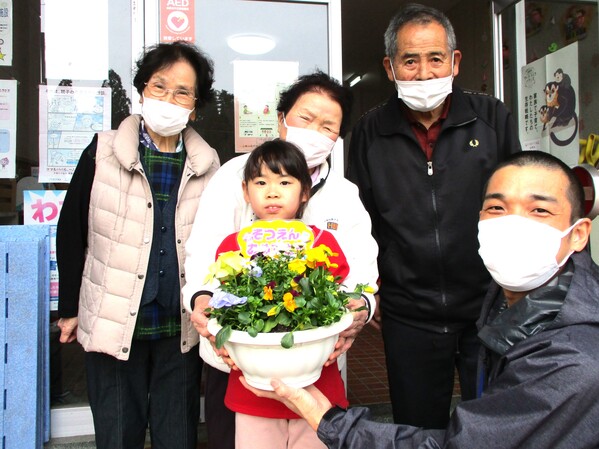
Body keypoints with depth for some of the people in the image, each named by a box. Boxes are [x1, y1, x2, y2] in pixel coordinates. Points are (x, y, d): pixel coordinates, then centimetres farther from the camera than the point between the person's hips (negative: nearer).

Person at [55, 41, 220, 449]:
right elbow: (71, 232, 2)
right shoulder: (103, 153, -4)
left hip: (181, 328, 2)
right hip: (114, 324, -1)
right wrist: (69, 309, 4)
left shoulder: (207, 164, 1)